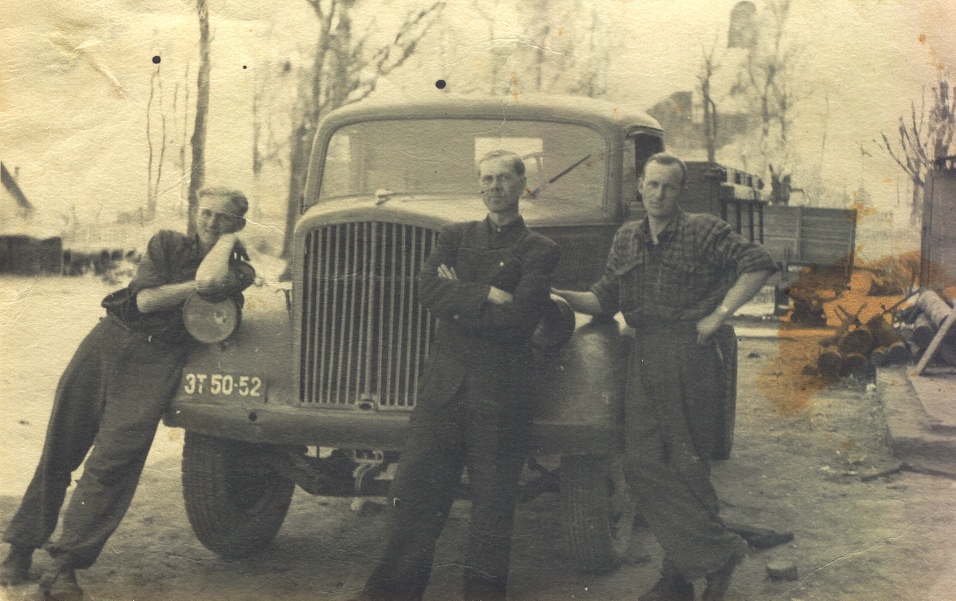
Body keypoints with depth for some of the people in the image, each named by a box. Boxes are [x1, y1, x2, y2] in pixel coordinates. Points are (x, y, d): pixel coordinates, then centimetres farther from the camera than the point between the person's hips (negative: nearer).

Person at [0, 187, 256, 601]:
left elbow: (211, 278, -17)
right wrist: (197, 286, -7)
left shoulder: (238, 269, 8)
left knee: (113, 461, -13)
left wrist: (228, 240, -1)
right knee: (59, 449, 1)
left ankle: (64, 567, -9)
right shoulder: (167, 244, 13)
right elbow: (145, 299, -2)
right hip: (111, 340, 3)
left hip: (158, 362, -2)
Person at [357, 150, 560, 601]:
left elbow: (517, 320, -12)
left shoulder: (539, 250, 4)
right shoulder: (455, 237, 17)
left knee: (493, 501, 4)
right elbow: (428, 289, -2)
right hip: (443, 386, 3)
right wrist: (485, 295, -11)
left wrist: (458, 296, -7)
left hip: (500, 394, -3)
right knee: (412, 492, 2)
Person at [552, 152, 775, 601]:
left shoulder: (704, 232, -1)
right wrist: (567, 297, -5)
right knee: (644, 463, -2)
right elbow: (605, 299, 13)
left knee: (686, 466, -2)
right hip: (643, 359, 5)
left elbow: (758, 264, -9)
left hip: (689, 357, -5)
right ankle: (715, 552, 7)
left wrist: (719, 315, -12)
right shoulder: (625, 239, 15)